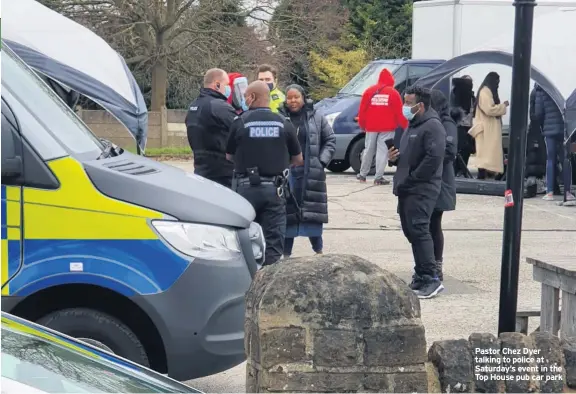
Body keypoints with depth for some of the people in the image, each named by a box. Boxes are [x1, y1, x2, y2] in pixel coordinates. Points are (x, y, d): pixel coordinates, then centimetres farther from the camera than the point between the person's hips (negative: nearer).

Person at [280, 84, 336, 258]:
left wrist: (322, 160, 0)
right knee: (287, 212, 0)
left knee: (313, 211, 5)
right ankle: (286, 253, 11)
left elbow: (330, 140, 10)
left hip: (311, 173, 1)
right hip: (286, 173, -1)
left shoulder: (316, 117, 5)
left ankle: (318, 250, 21)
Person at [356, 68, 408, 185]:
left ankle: (363, 174, 21)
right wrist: (405, 125, 7)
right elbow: (399, 113, -5)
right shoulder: (393, 93, -3)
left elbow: (362, 110, 5)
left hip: (371, 127, 3)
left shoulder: (369, 91, 5)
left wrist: (362, 125, 15)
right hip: (387, 127, -3)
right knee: (382, 151, -2)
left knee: (369, 150, 14)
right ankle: (379, 177, -6)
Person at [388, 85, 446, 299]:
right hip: (407, 189, 10)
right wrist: (394, 157, 8)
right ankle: (421, 275, 19)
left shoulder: (432, 126, -12)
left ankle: (431, 279, -11)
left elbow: (434, 157, -23)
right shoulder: (412, 125, 20)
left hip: (422, 190, -10)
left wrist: (412, 178, -18)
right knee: (410, 231, 11)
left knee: (418, 230, -14)